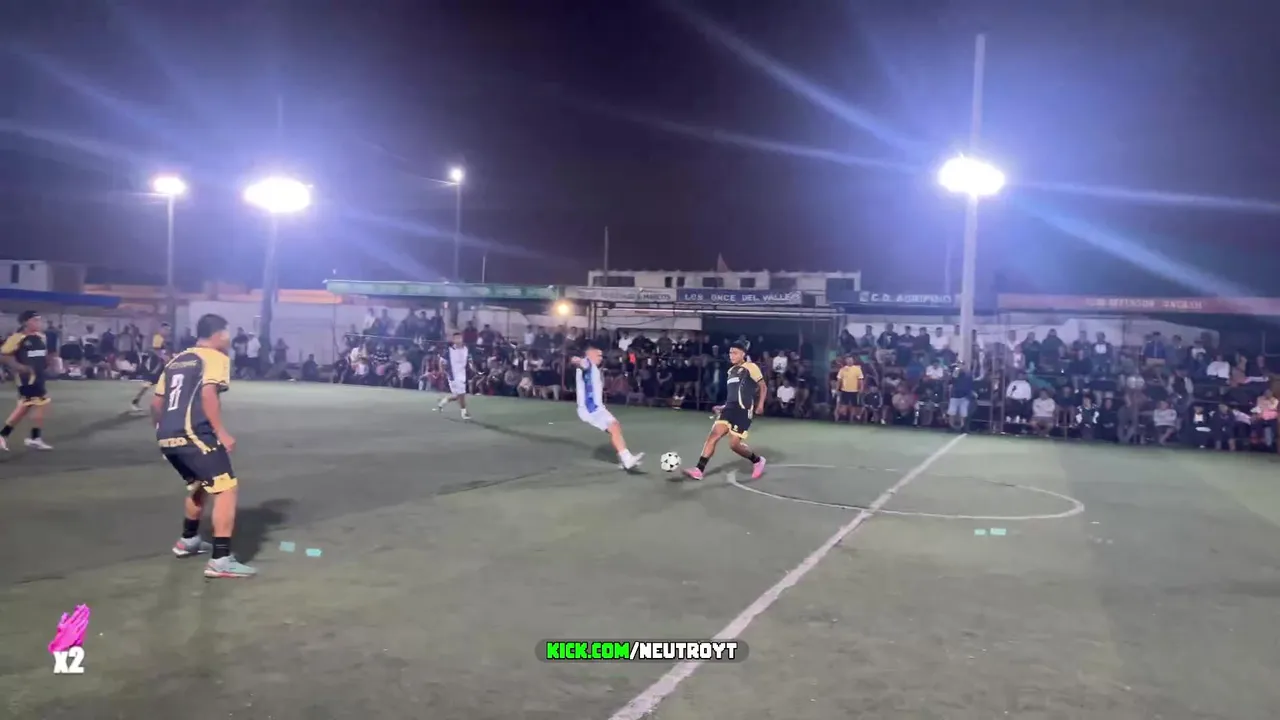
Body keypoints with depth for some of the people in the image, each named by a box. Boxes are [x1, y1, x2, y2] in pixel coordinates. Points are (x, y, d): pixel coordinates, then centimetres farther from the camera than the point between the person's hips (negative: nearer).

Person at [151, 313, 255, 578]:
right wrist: (222, 432, -20)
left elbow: (156, 403, 24)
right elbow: (208, 393, -19)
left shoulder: (176, 360, 22)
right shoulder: (216, 358, -1)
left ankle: (188, 541, 46)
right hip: (193, 435, -9)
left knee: (200, 485, 30)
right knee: (227, 488, -9)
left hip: (167, 438, 9)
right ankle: (221, 561, -15)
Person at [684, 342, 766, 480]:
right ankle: (699, 470, -11)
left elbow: (762, 386, 0)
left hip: (743, 411, -7)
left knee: (734, 444, -9)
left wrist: (760, 404, -11)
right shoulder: (731, 371, 21)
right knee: (713, 435, -8)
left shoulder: (750, 367, -2)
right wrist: (723, 407, 23)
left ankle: (757, 461, 18)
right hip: (730, 409, 7)